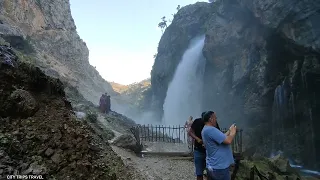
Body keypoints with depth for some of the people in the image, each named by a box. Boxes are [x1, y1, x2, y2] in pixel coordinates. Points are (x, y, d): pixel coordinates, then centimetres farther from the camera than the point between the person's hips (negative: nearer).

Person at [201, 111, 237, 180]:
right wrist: (233, 132, -5)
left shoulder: (206, 129, 12)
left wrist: (229, 131, 11)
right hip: (219, 168, -10)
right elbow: (228, 141, -23)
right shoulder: (210, 130, -23)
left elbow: (222, 138, 17)